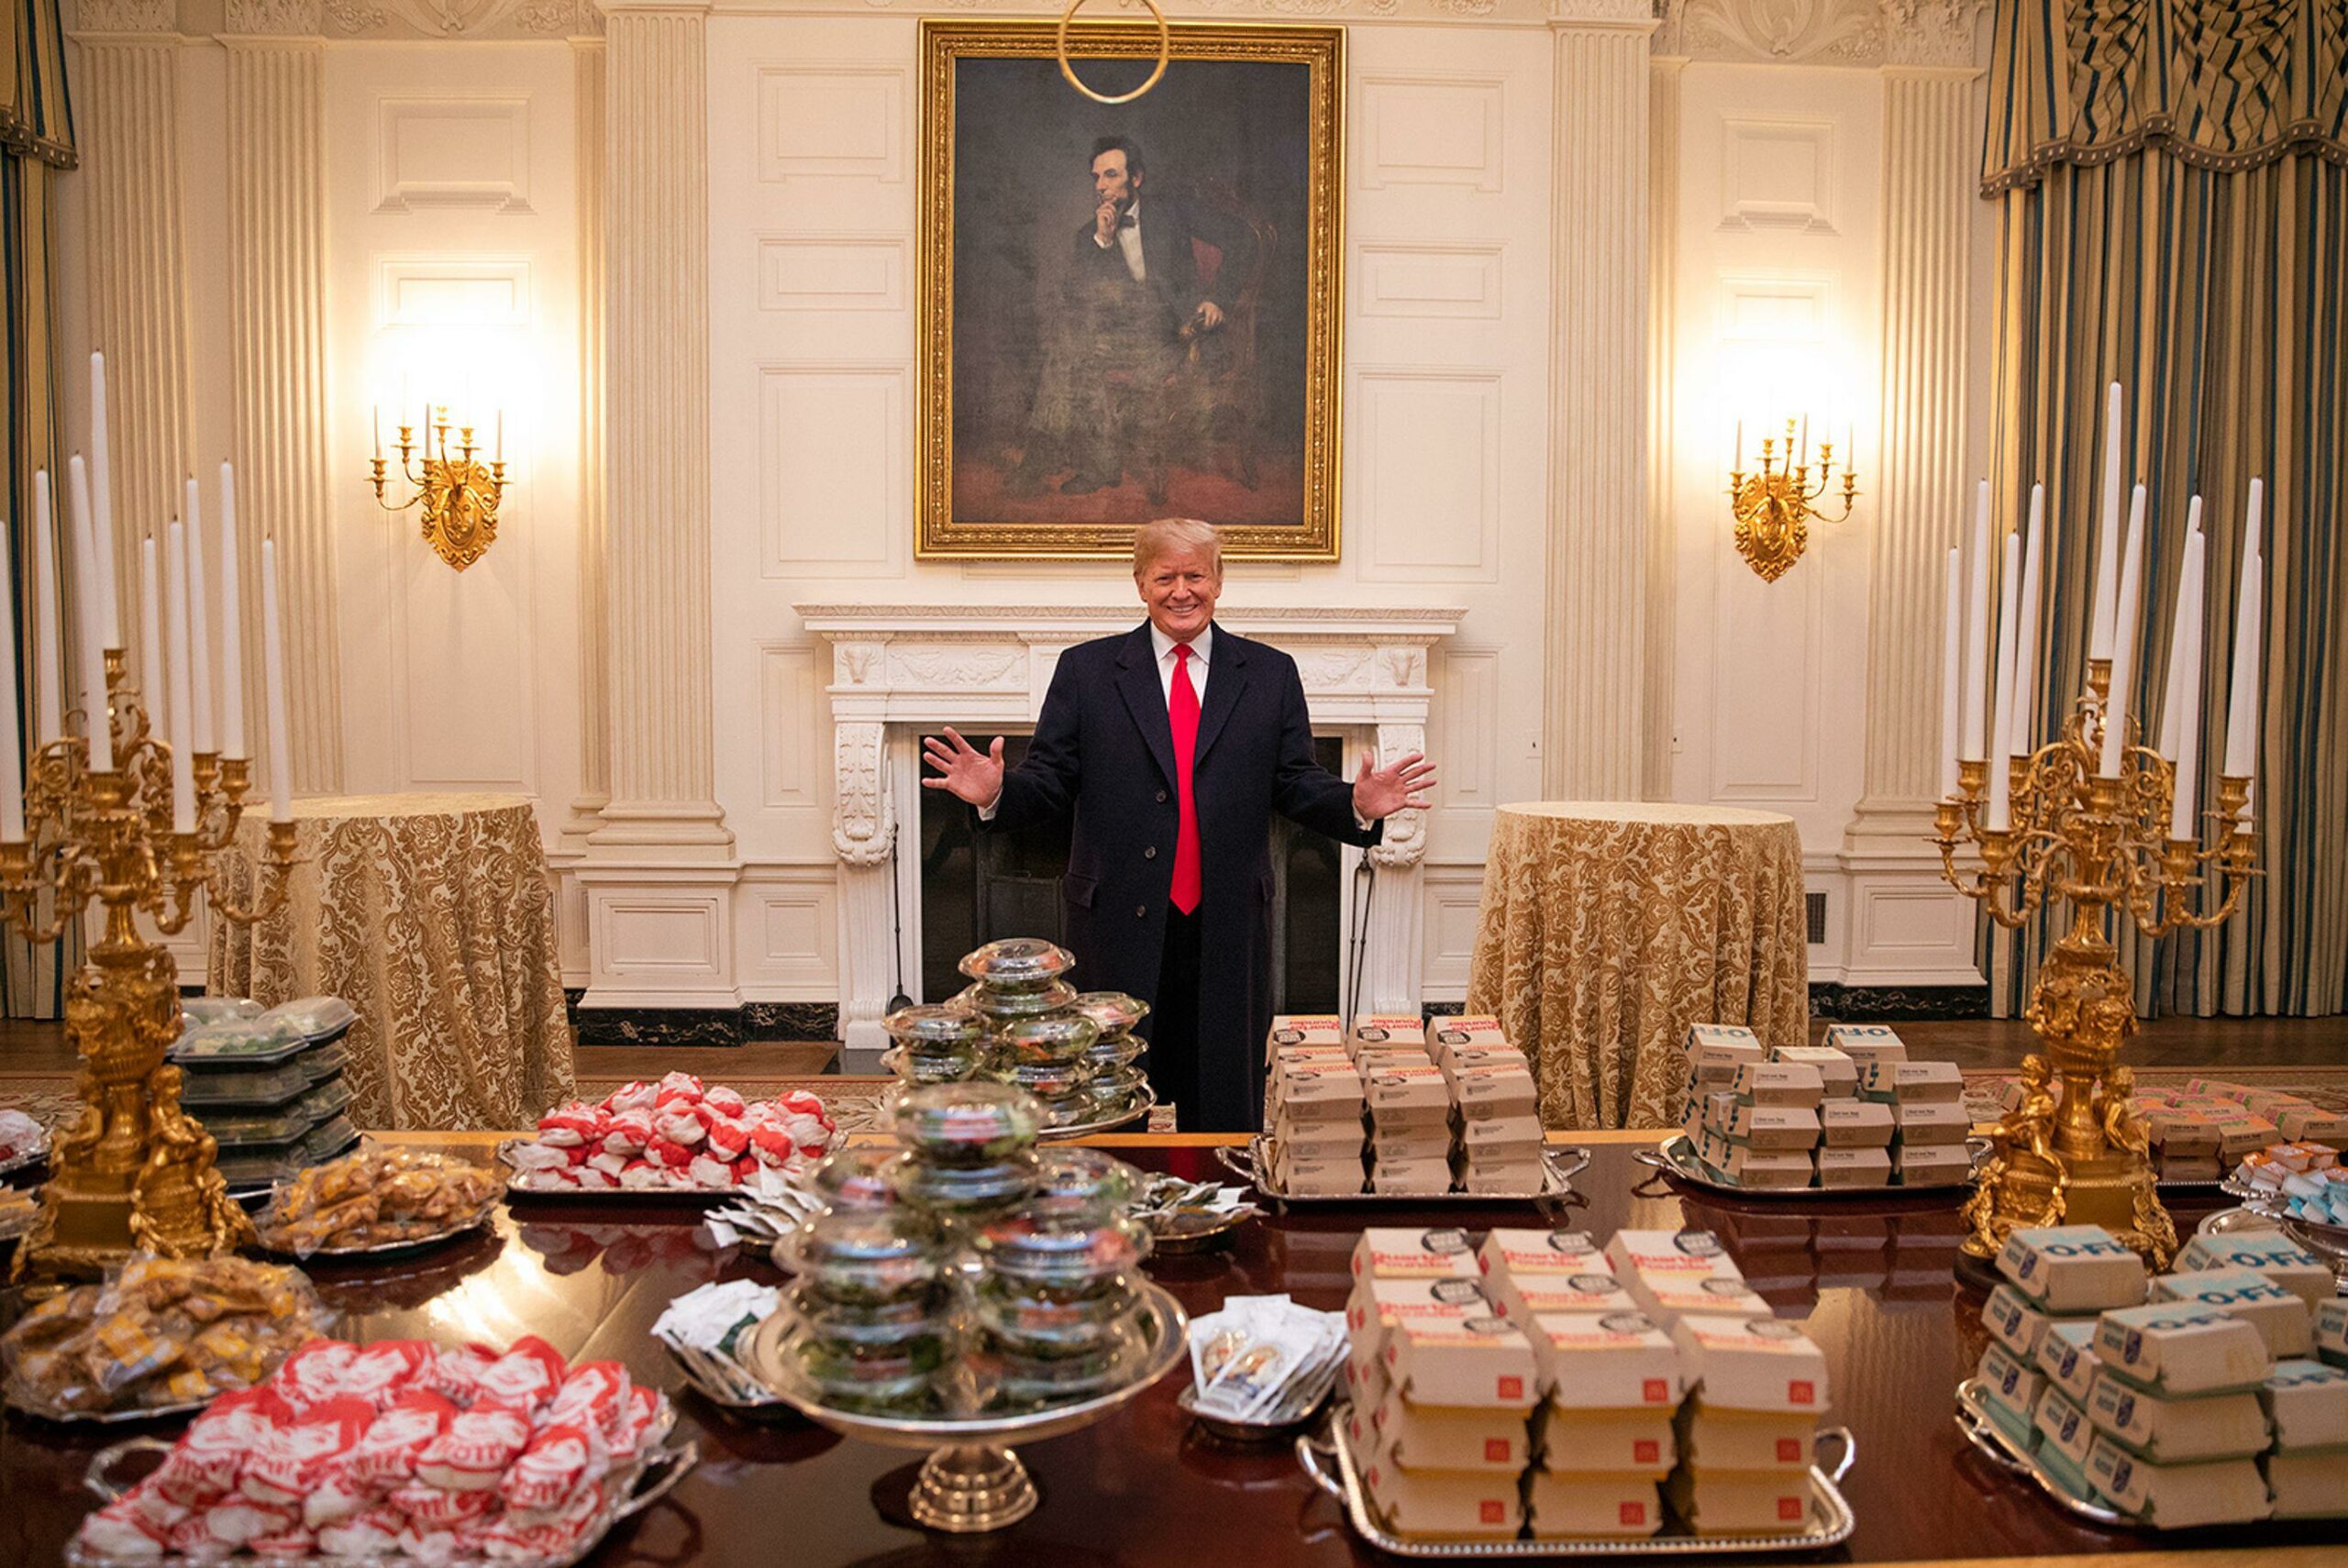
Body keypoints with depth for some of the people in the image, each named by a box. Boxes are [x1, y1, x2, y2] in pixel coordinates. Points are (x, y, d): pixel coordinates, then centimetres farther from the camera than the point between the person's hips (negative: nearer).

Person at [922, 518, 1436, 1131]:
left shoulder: (1270, 673, 8)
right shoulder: (1086, 669, 5)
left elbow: (1296, 784, 4)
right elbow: (1050, 781, 1)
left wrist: (1357, 805, -15)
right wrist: (997, 792, -19)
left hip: (1229, 933, 1)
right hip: (1117, 926, -1)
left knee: (1224, 1109, 10)